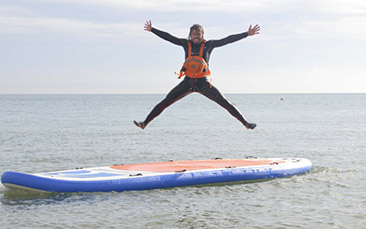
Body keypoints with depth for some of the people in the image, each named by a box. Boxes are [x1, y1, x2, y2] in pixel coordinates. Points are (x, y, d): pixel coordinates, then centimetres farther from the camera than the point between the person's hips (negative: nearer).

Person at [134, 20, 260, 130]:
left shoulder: (209, 45, 0)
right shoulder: (186, 44, 5)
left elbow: (227, 40, -3)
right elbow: (168, 37, 5)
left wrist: (247, 34, -6)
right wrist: (152, 30, 2)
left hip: (203, 83, -1)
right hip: (187, 82, 1)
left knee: (225, 103, -8)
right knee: (165, 103, -2)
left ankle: (245, 123, -1)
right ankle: (145, 123, 4)